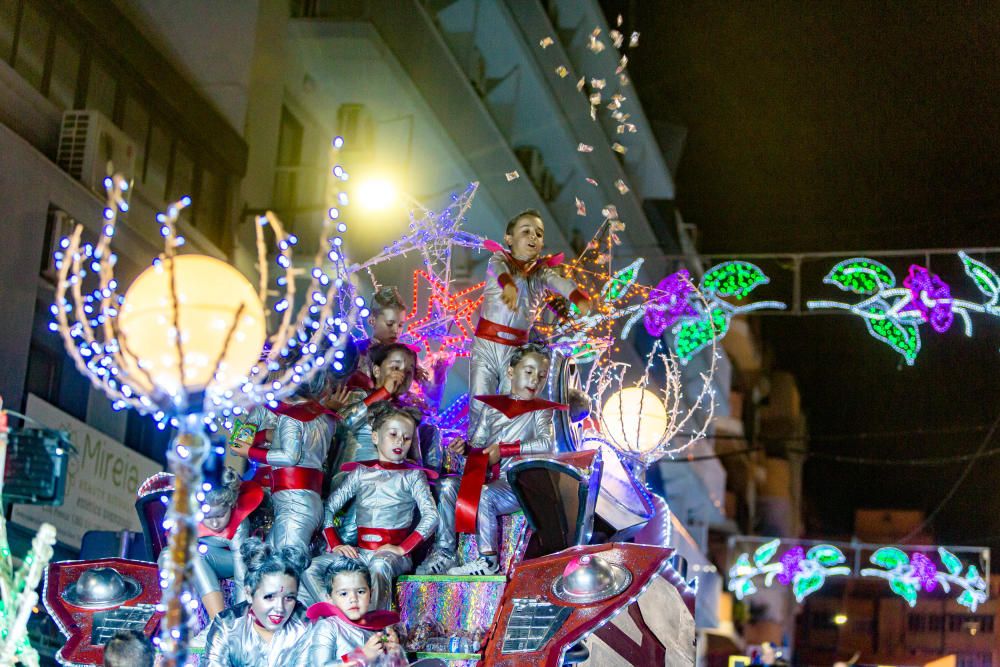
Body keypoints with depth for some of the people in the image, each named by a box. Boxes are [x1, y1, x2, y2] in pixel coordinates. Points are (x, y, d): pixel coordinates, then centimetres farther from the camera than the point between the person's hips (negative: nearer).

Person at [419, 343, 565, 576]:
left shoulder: (541, 411, 4)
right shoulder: (492, 407, 17)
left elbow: (547, 444, -14)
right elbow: (479, 444, 14)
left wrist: (504, 449, -16)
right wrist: (466, 447, -11)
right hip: (487, 478, 5)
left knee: (484, 495, -32)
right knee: (448, 485, -15)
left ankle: (488, 560, -24)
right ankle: (444, 552, -10)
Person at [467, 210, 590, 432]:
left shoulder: (542, 272, 8)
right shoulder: (500, 259, 1)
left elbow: (560, 283, -14)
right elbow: (497, 269, -24)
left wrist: (579, 297, -39)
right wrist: (508, 284, -50)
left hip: (517, 349, 3)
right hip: (486, 344, -3)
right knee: (480, 405, -5)